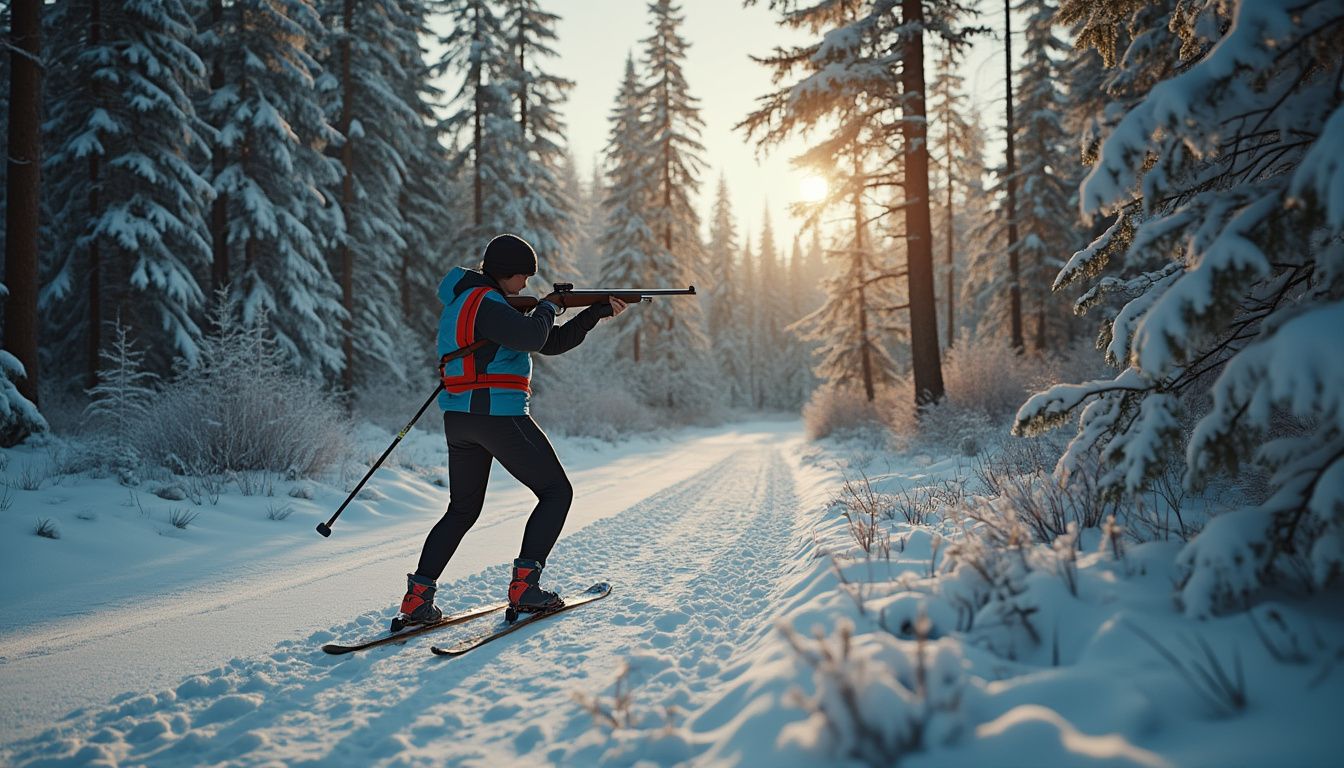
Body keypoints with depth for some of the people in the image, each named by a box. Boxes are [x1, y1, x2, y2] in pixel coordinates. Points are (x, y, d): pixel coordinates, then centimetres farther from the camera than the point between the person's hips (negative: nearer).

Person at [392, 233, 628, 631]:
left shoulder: (477, 302, 21)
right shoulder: (485, 301, -11)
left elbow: (552, 343, 19)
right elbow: (532, 337, -28)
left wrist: (598, 312, 13)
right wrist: (548, 306, -6)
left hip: (459, 419, 10)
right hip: (499, 415, -10)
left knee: (462, 510, 17)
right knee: (557, 491, 4)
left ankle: (417, 598, 9)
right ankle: (524, 587, -3)